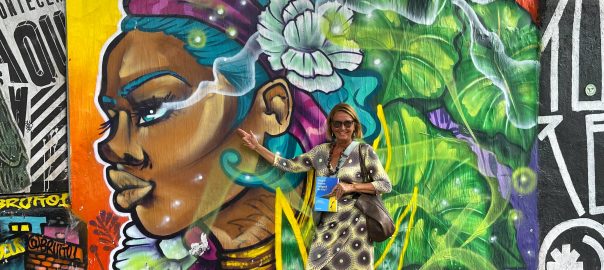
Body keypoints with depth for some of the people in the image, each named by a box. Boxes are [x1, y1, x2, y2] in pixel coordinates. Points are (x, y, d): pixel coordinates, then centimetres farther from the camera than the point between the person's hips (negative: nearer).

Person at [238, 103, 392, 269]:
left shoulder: (364, 151, -3)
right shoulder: (321, 151, 8)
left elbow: (386, 185, -5)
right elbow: (290, 165, 8)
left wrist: (351, 187, -16)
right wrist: (257, 147, 6)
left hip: (354, 225, -3)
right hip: (327, 226, 3)